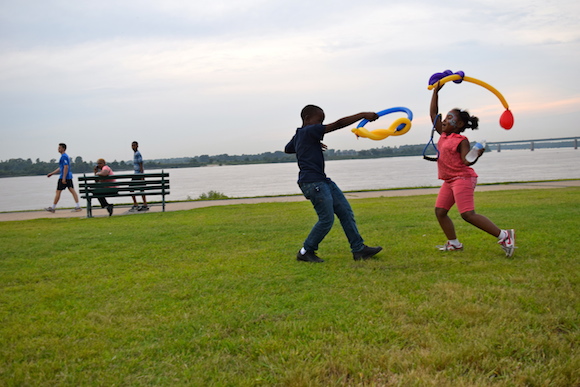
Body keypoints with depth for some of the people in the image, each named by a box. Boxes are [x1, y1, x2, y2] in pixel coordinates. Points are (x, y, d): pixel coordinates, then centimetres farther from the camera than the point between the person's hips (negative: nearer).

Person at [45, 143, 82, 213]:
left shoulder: (64, 156, -12)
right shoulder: (66, 156, 20)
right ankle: (78, 206, -3)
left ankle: (53, 207, 7)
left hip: (63, 177, -10)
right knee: (72, 190, 3)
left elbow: (66, 167, -21)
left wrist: (64, 178, -25)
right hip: (69, 177, 10)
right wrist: (51, 173, 28)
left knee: (58, 192, -1)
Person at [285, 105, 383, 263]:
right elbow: (338, 124, -18)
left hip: (322, 180, 11)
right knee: (327, 219, -9)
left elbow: (287, 149, 38)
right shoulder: (309, 131, -12)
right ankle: (305, 252, 5)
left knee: (345, 212, 6)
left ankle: (358, 249, 8)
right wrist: (362, 115, -17)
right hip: (312, 182, -11)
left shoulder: (298, 136, 17)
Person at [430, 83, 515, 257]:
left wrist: (476, 155, -43)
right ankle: (454, 243, 14)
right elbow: (433, 114, 15)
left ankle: (504, 236, -13)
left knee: (468, 214, -17)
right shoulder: (443, 136, 11)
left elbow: (466, 161, -21)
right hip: (449, 181, 9)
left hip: (462, 178, -9)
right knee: (440, 211, 6)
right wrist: (436, 92, 15)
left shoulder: (461, 140, -10)